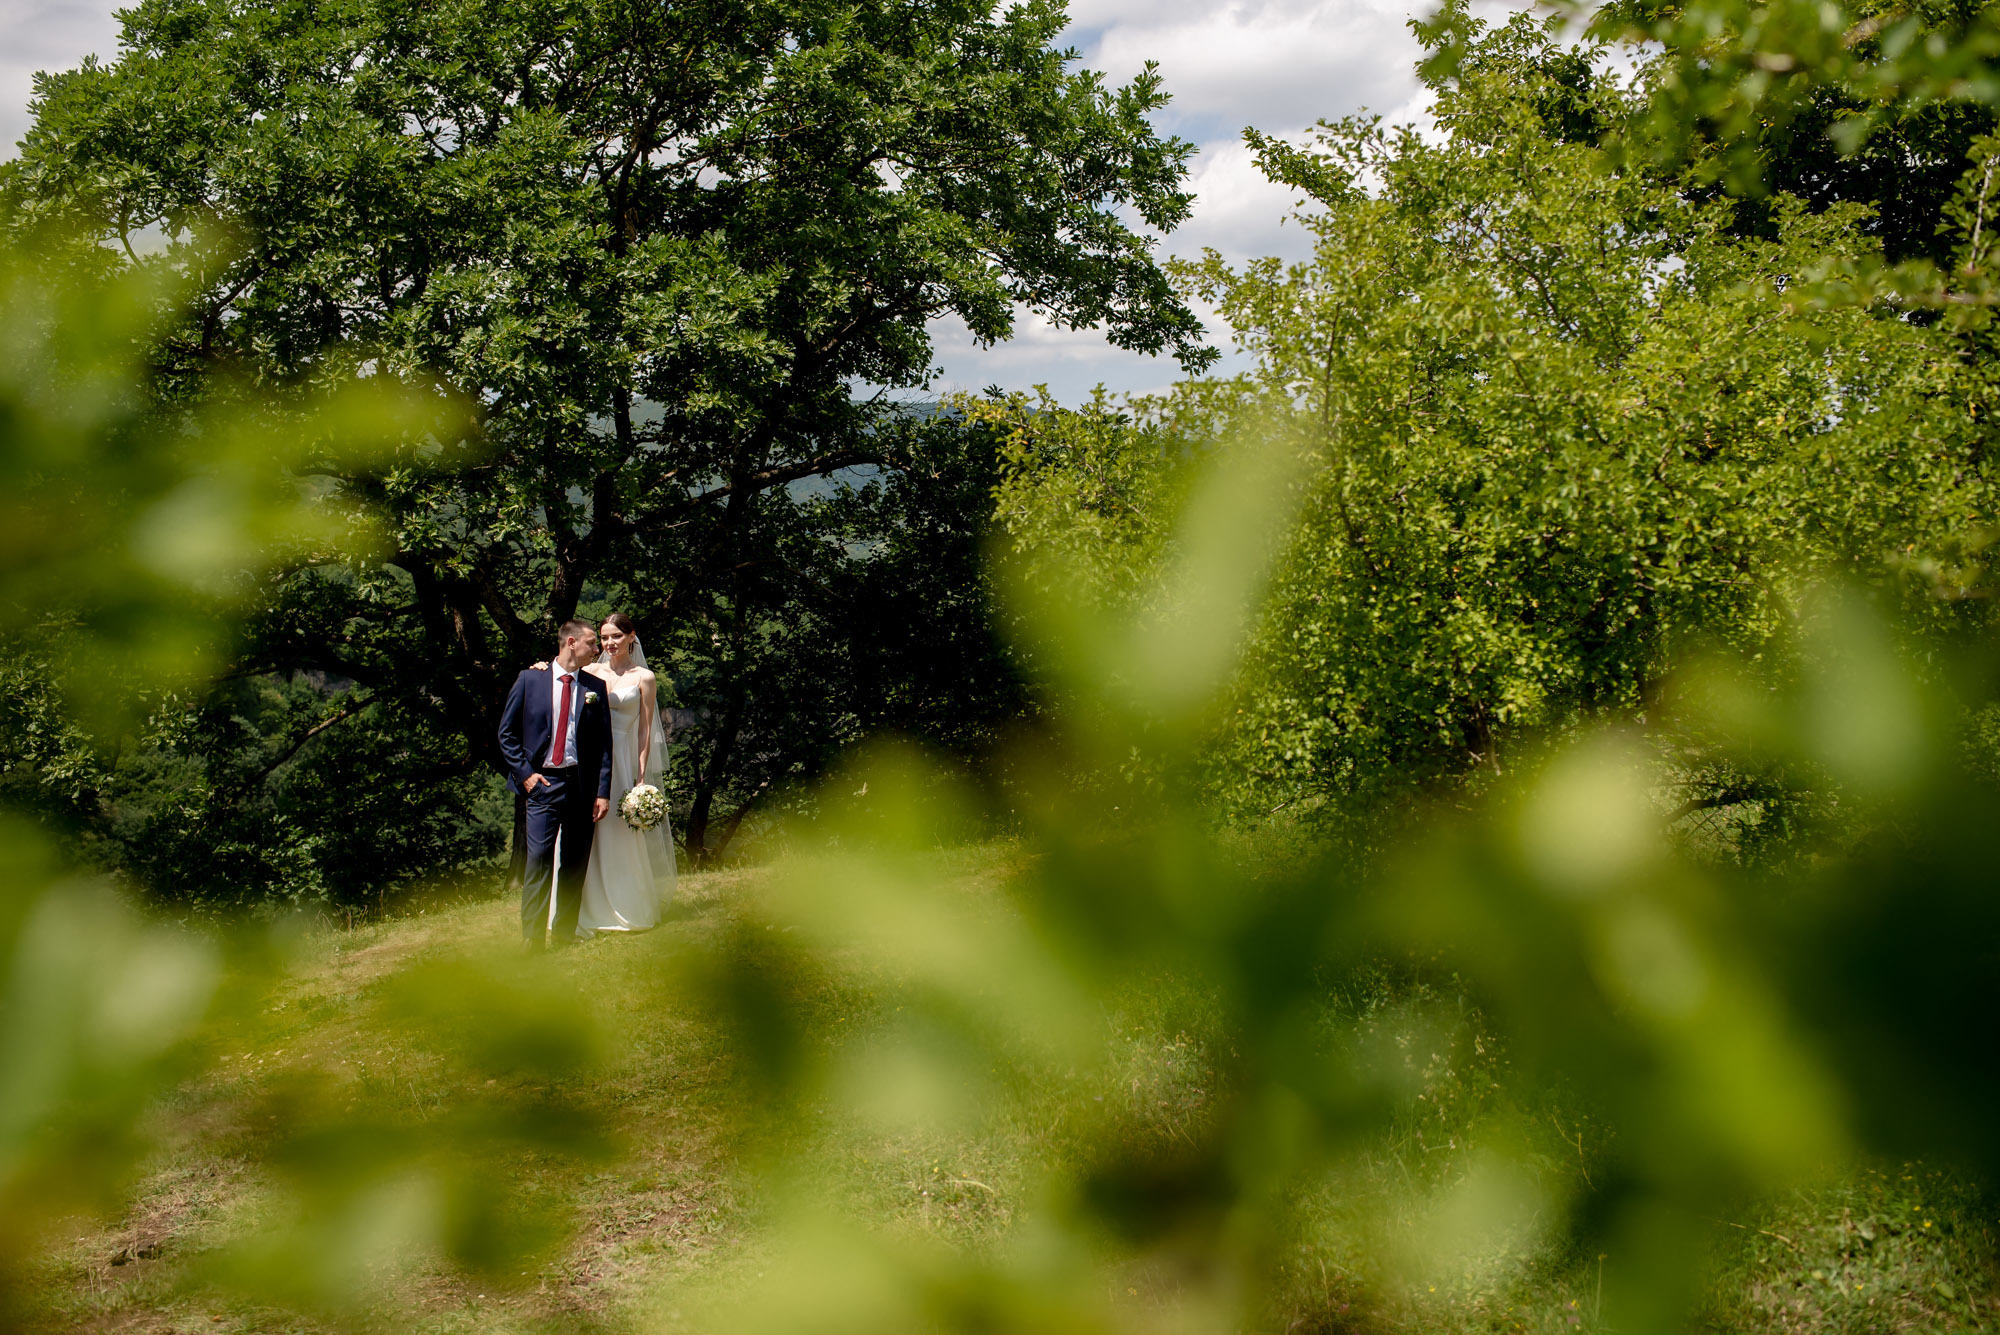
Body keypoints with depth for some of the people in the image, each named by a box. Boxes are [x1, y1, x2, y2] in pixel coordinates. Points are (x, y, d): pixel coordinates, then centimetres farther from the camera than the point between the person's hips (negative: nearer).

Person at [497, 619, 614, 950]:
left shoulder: (595, 687, 8)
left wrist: (603, 791, 1)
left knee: (576, 862, 6)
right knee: (539, 859, -11)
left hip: (582, 783, 3)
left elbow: (604, 743, 7)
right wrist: (525, 773, -4)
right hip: (542, 783, -3)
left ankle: (565, 932, 16)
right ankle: (532, 937, -8)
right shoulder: (530, 679, 4)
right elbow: (506, 733, 6)